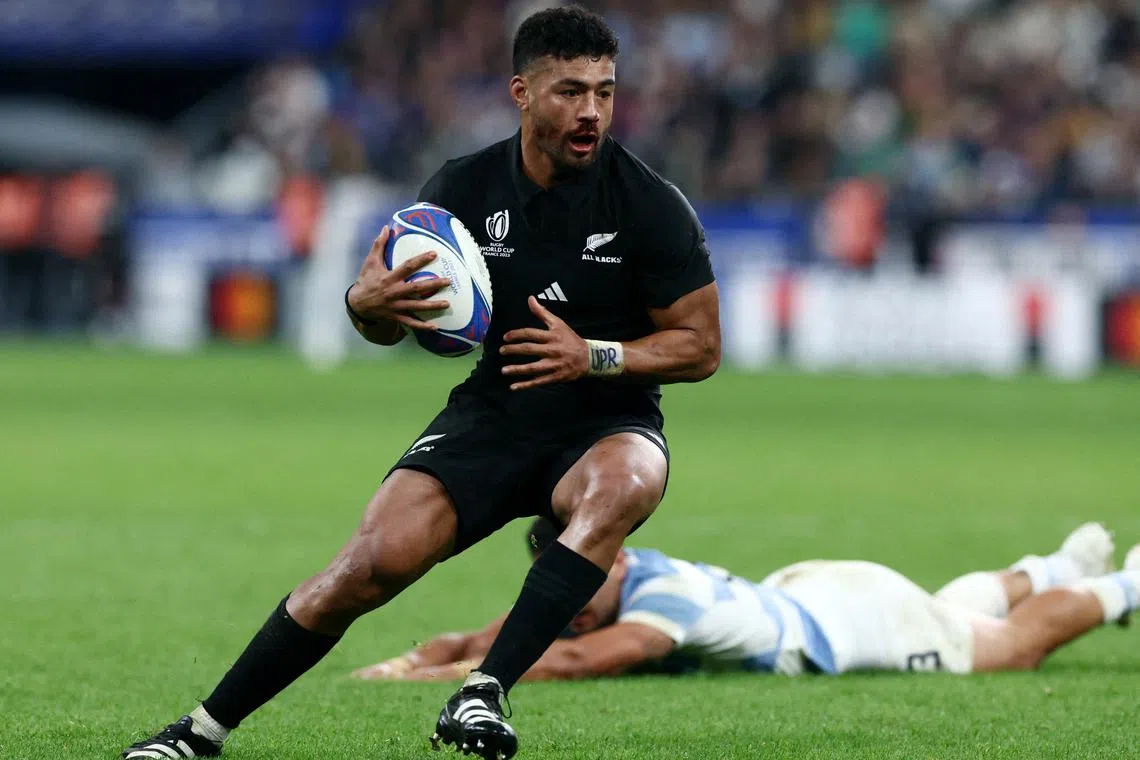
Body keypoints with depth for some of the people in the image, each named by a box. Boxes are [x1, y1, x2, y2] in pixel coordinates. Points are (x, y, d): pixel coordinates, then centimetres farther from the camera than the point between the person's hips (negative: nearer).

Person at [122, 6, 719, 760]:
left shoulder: (651, 205, -10)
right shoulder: (465, 188, -3)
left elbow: (702, 345, -5)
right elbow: (389, 326, 6)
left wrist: (593, 356, -22)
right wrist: (367, 304, -19)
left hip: (609, 426, -2)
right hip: (489, 418, 2)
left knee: (620, 486, -39)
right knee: (375, 561, -19)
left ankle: (484, 693, -40)